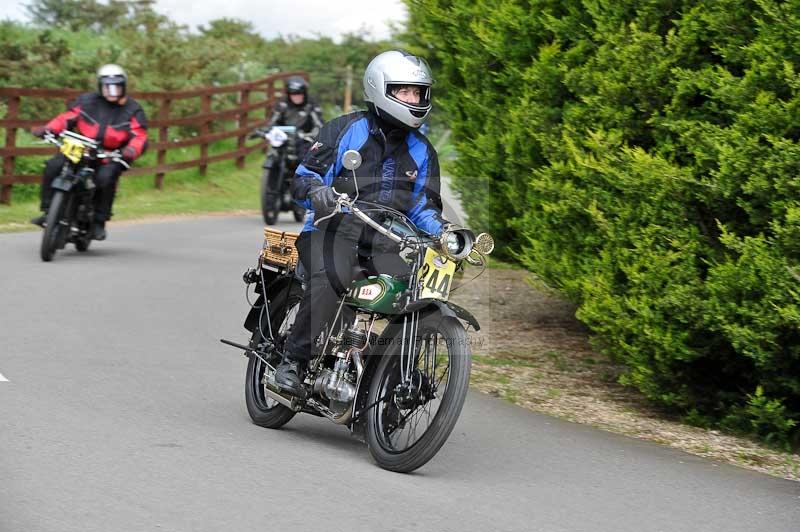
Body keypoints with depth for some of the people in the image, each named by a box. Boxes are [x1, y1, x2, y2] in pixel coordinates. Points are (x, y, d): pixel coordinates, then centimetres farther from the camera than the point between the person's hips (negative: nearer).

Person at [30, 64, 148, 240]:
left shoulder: (133, 110, 2)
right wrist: (48, 129, -16)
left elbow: (139, 136, -7)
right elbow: (67, 118, 3)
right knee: (53, 167, -19)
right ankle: (48, 211, -8)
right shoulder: (86, 101, 7)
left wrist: (132, 149, -30)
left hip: (111, 157, -2)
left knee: (106, 177, -34)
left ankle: (99, 222, -19)